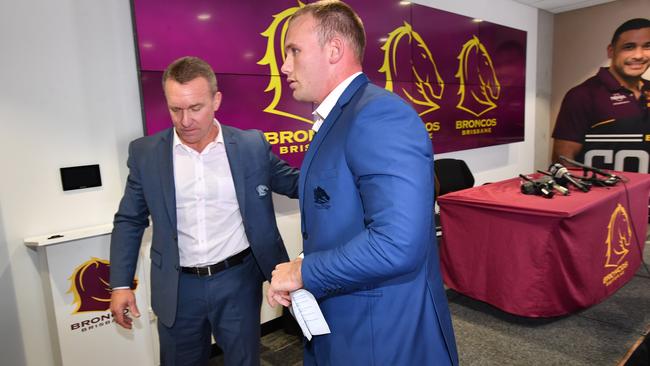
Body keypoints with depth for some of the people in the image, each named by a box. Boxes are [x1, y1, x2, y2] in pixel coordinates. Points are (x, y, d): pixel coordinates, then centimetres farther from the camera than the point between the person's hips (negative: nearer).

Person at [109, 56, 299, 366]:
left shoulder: (252, 146, -6)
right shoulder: (146, 153, -2)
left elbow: (295, 183, 3)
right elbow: (129, 221, 5)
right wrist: (121, 284, 2)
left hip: (239, 281, -1)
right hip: (178, 289, 2)